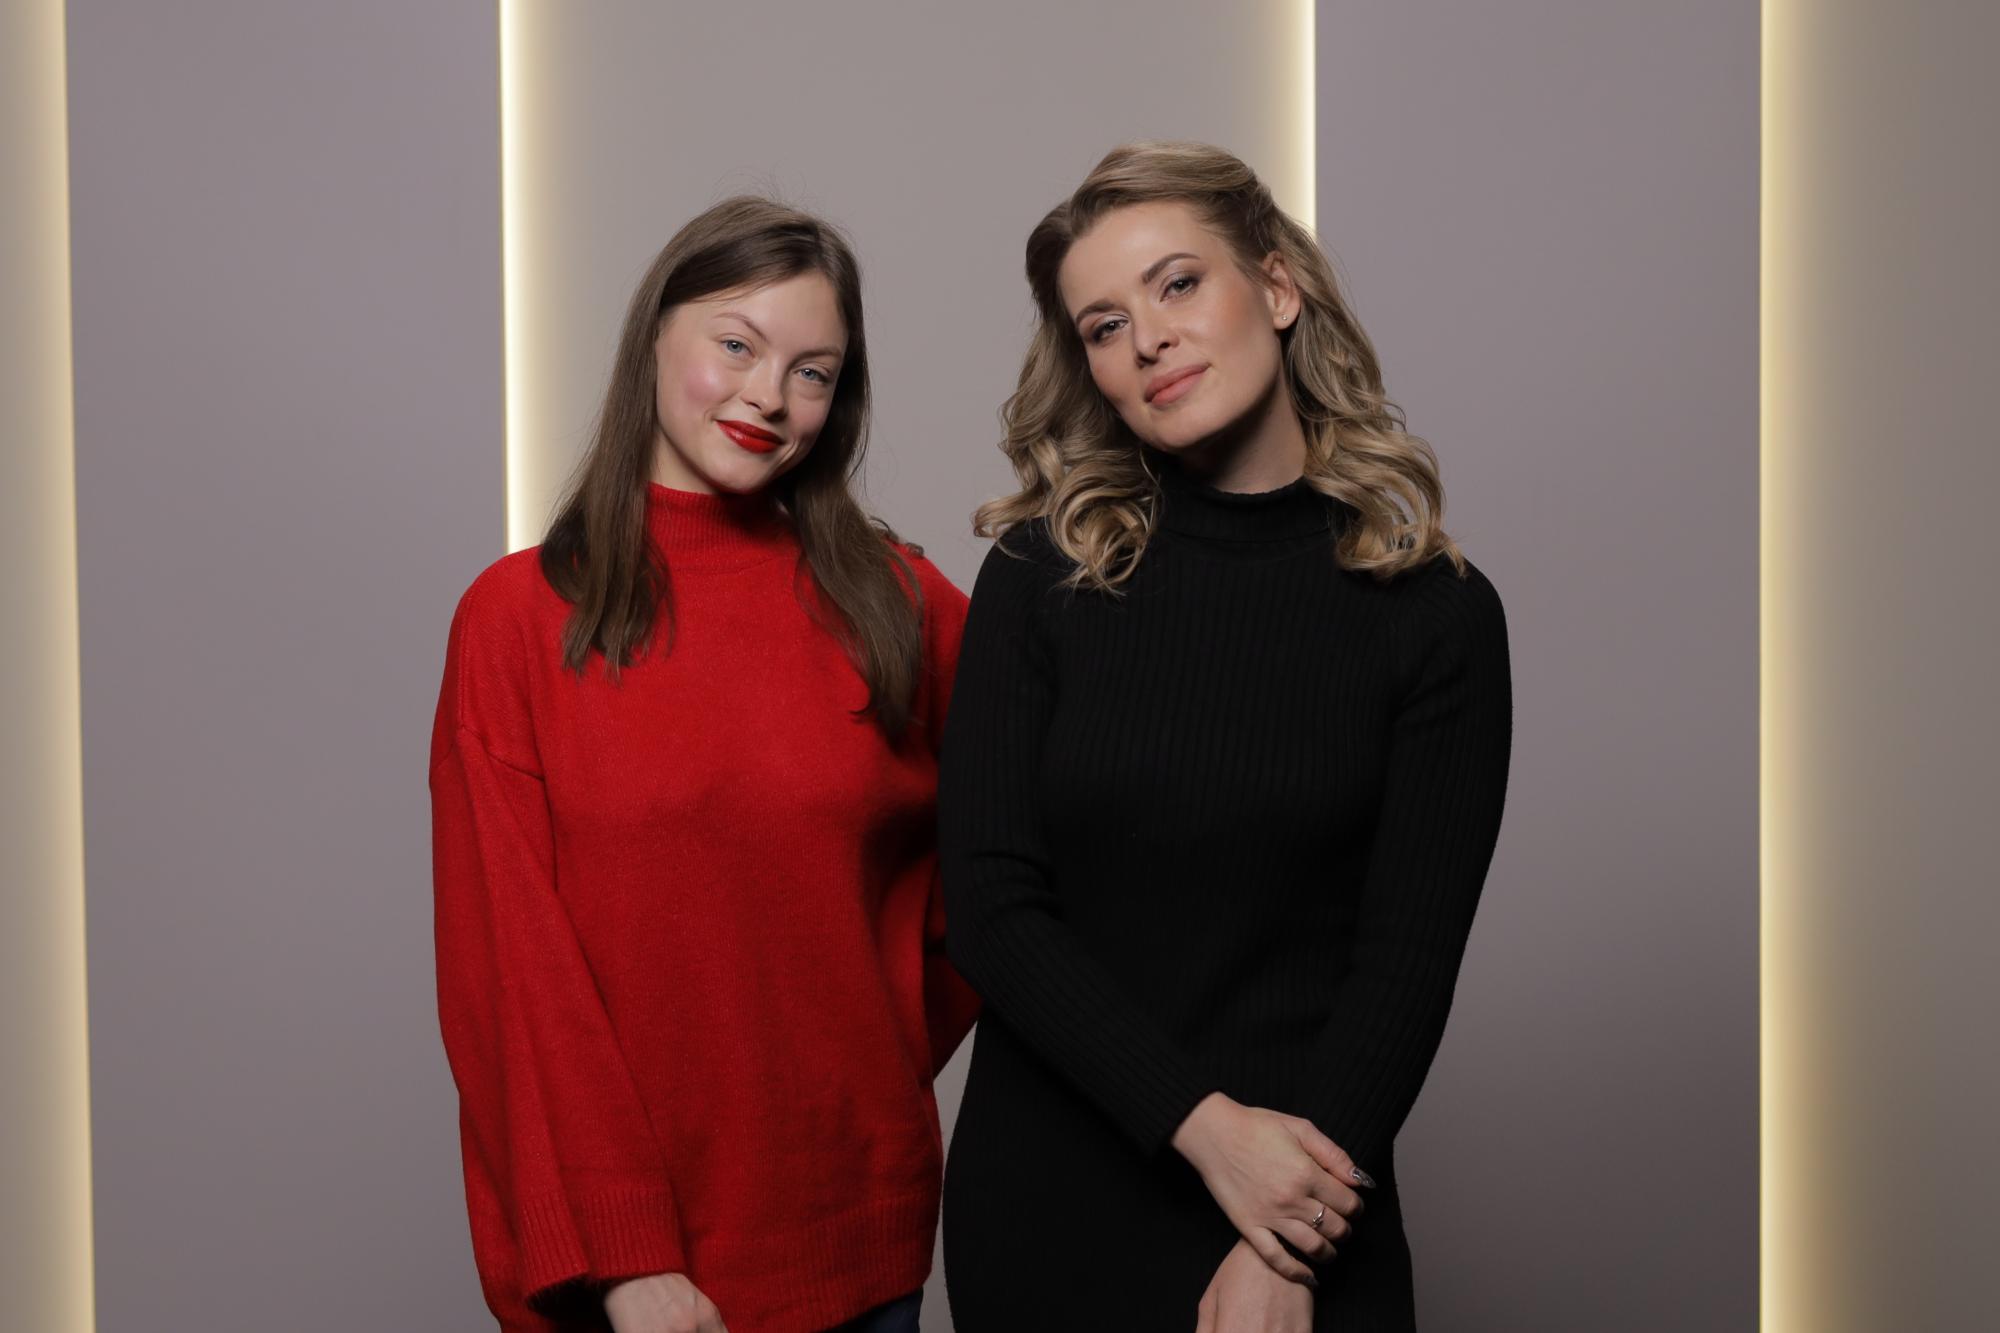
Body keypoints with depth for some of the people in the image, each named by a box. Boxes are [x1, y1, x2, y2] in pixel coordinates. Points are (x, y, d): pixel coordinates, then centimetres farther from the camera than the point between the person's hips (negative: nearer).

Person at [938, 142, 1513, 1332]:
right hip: (1042, 1208, 1)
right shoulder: (1042, 577, -3)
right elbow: (989, 902, -7)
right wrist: (1206, 1125, -16)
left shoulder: (1435, 616, -4)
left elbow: (1409, 963, -7)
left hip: (1307, 1217, -1)